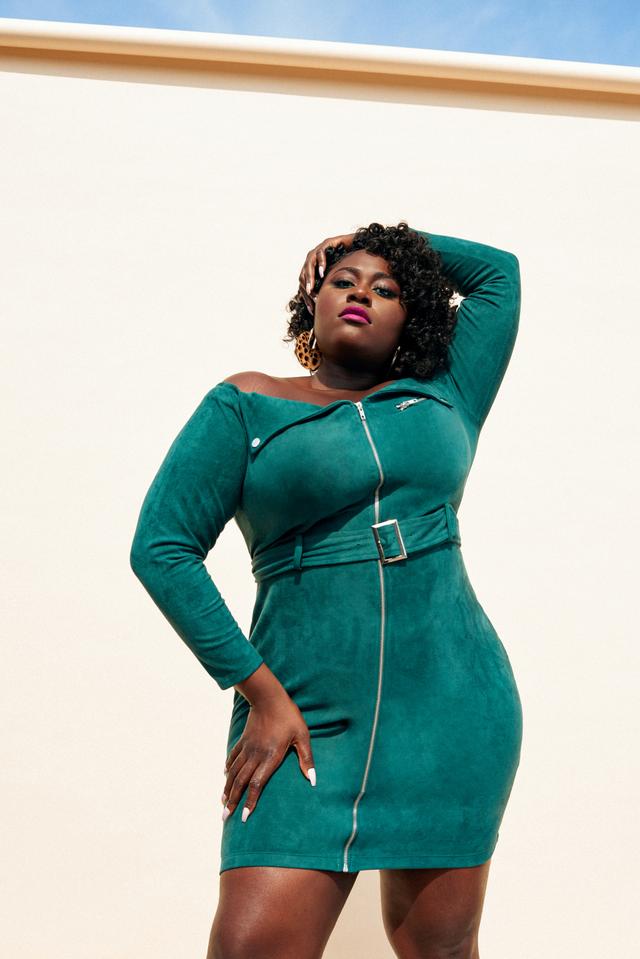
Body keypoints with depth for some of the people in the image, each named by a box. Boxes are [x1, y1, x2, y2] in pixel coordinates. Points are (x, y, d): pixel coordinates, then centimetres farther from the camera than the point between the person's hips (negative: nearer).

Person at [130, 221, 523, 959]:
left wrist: (381, 238, 24)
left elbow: (498, 270, 23)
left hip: (452, 710, 3)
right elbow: (162, 546, -2)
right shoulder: (248, 405, 6)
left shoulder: (441, 397, 14)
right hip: (304, 719, -2)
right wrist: (262, 695, -8)